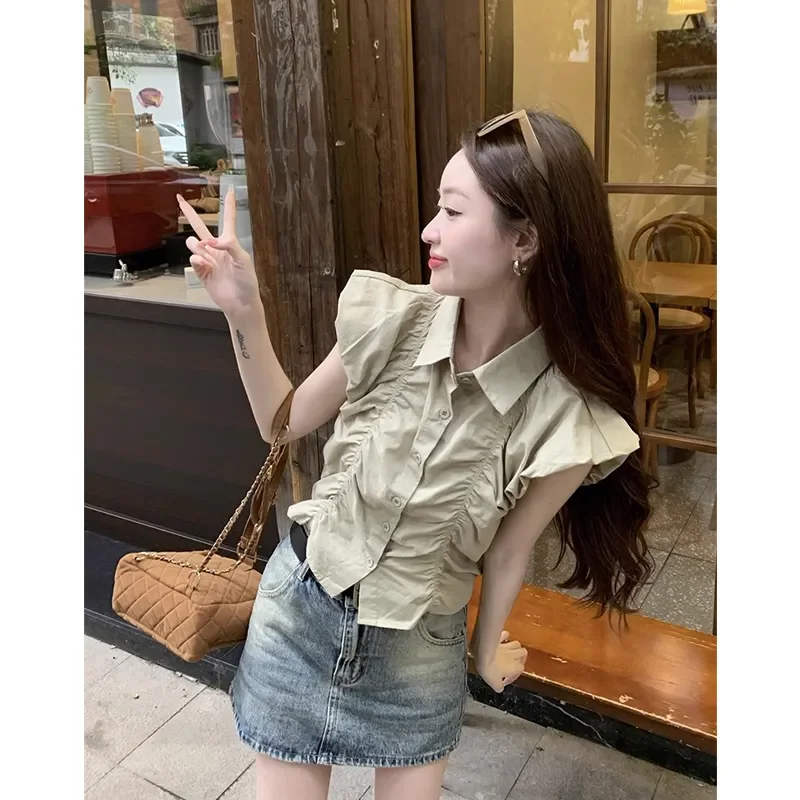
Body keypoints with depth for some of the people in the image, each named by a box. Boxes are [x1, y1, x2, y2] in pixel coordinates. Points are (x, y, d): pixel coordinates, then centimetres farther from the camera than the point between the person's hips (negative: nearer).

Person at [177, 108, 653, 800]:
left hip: (419, 649, -1)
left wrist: (487, 650, 10)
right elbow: (285, 423, -1)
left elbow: (508, 552, -5)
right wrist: (244, 312, -13)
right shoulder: (391, 319, -17)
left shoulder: (565, 415, -21)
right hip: (300, 607, 2)